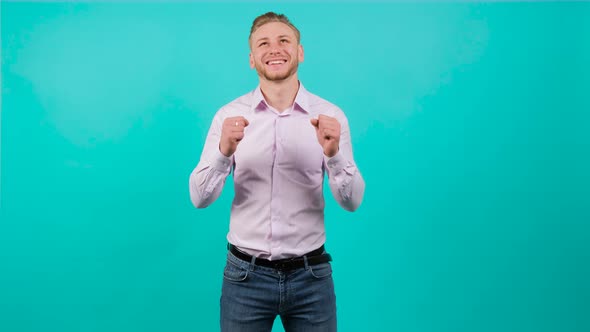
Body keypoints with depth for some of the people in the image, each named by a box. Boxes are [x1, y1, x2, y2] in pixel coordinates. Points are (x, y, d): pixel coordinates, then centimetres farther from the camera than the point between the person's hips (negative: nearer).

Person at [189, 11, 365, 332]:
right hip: (245, 275, 0)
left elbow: (352, 201, -6)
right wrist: (224, 151, -24)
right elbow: (200, 198, -7)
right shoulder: (229, 115, -4)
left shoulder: (330, 116, -3)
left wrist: (333, 153, -24)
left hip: (311, 276, 0)